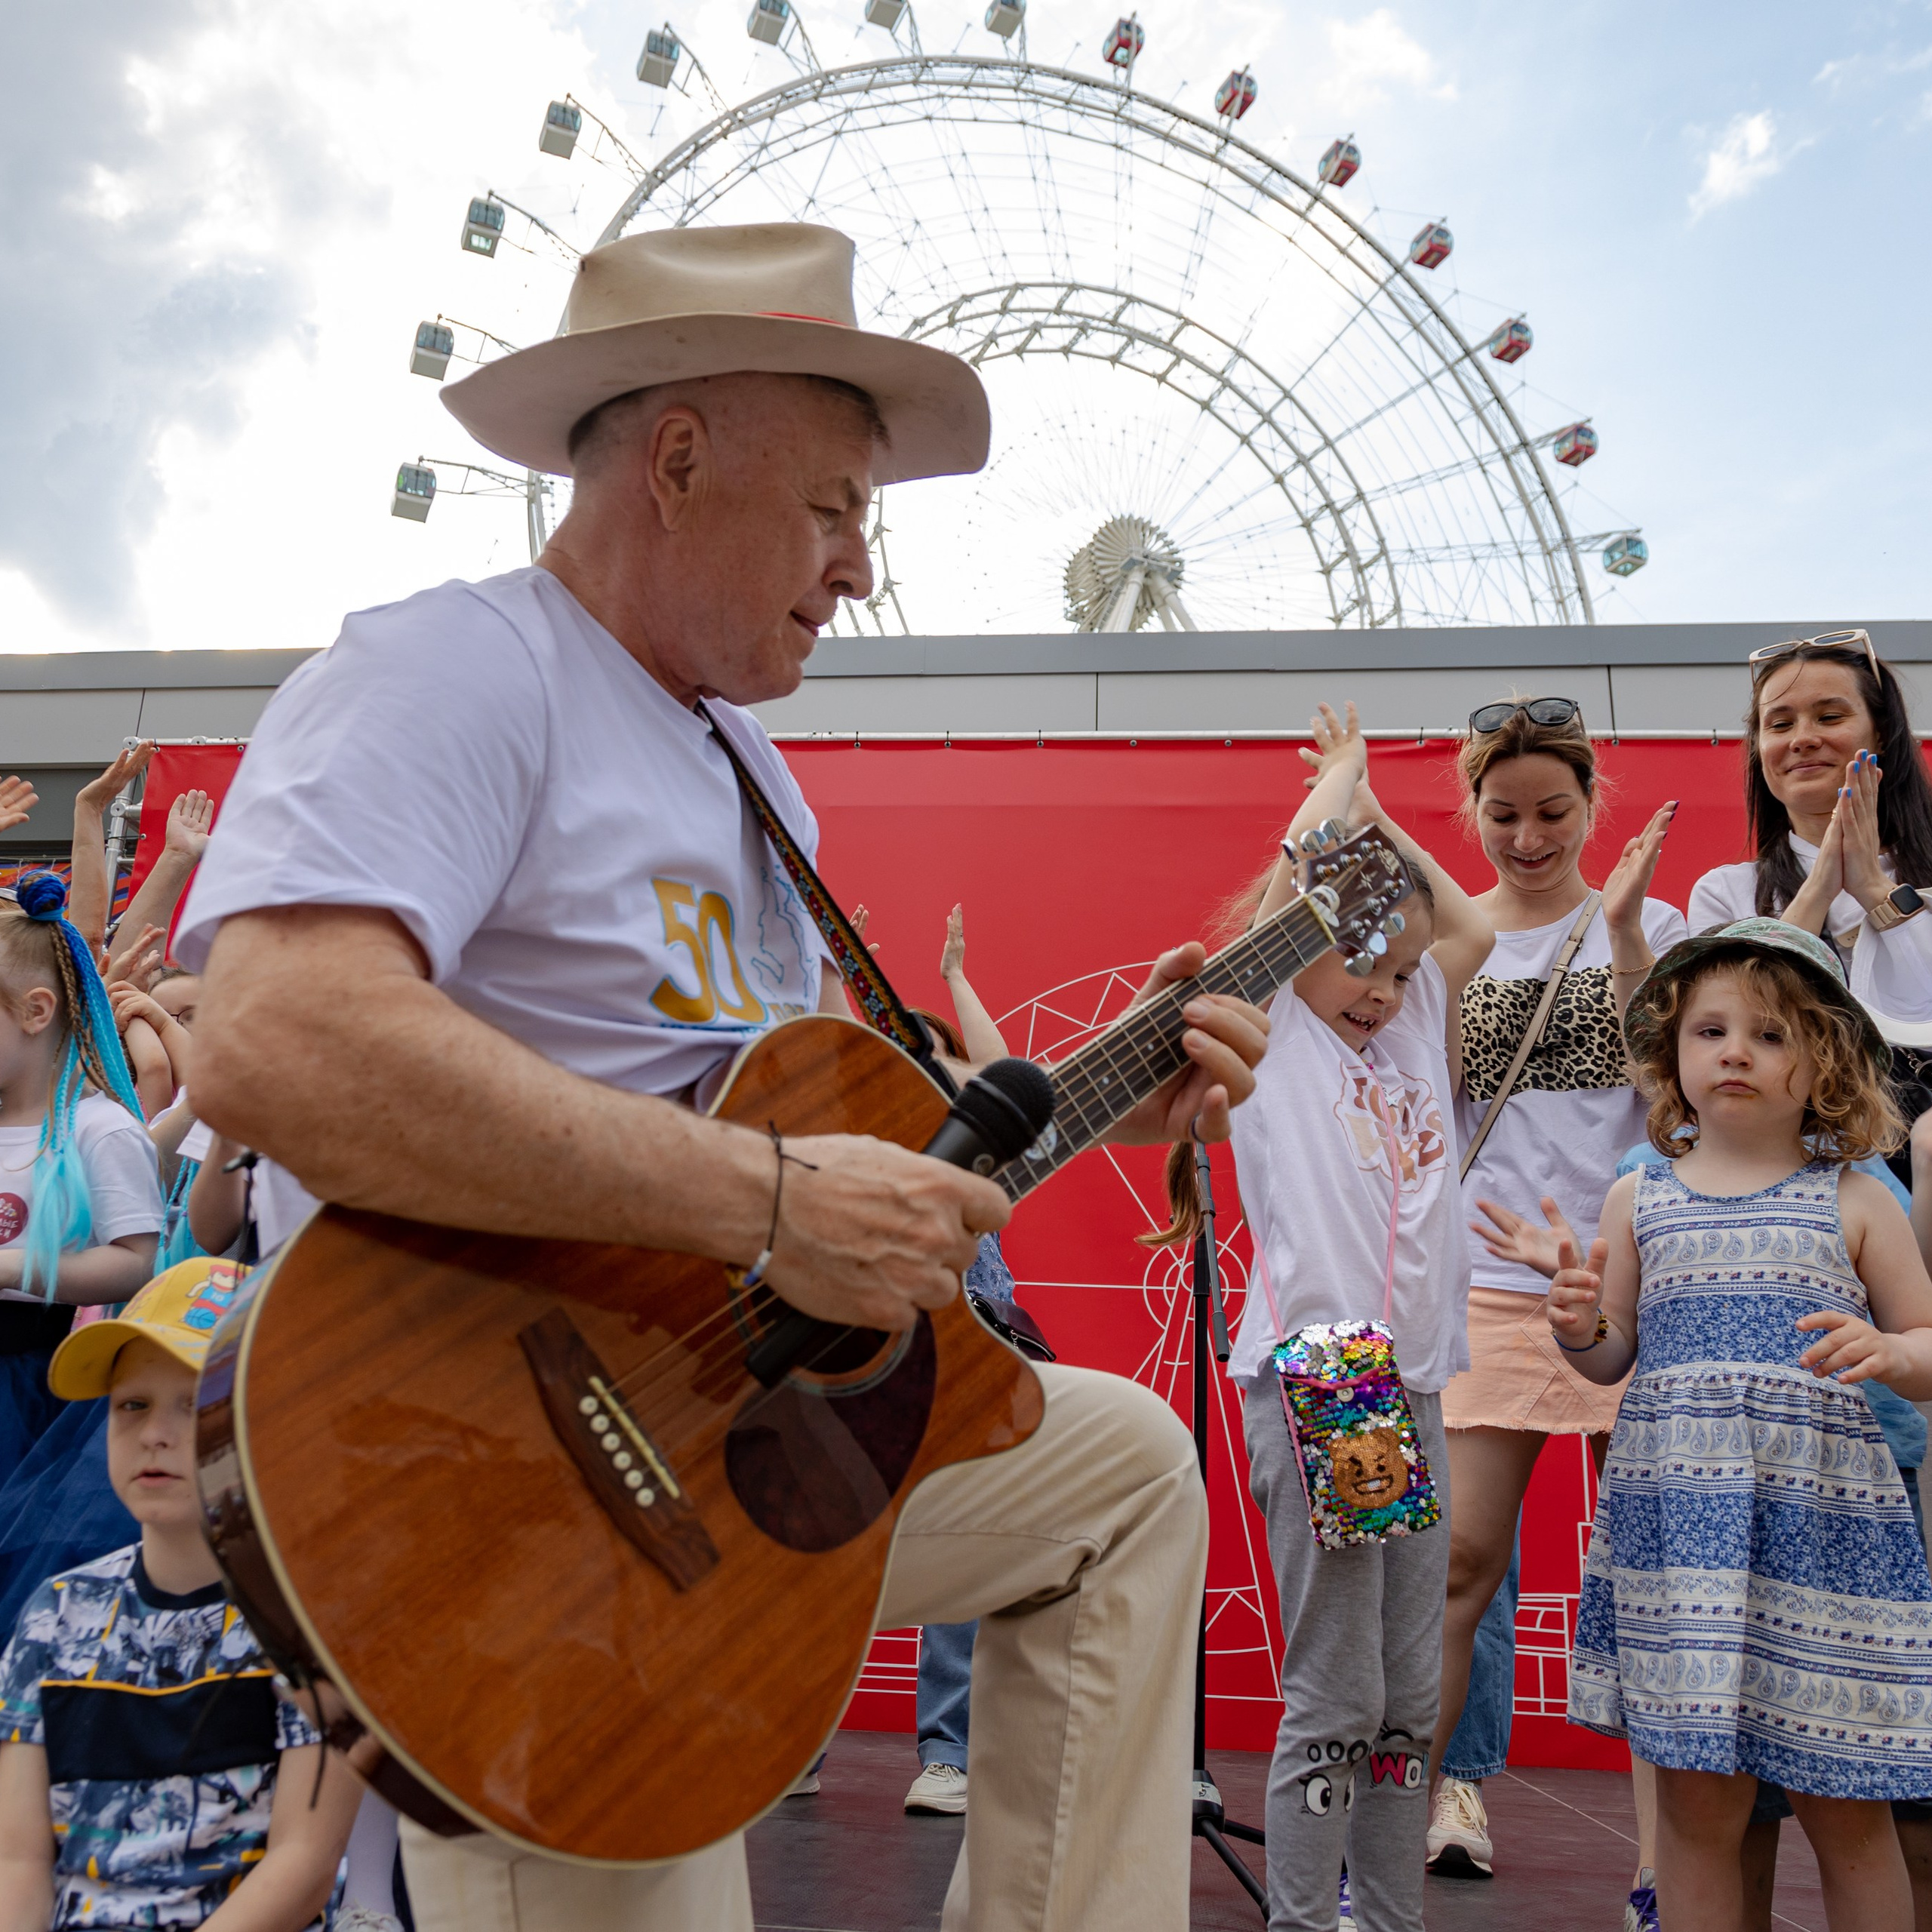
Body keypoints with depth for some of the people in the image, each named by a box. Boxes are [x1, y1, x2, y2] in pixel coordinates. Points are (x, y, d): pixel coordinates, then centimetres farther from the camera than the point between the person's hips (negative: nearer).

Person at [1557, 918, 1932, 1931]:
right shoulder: (1637, 1198, 8)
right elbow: (1614, 1360, 14)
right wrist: (1581, 1331, -7)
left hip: (1821, 1518, -1)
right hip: (1676, 1516, 1)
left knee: (1844, 1808, 7)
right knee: (1697, 1800, 6)